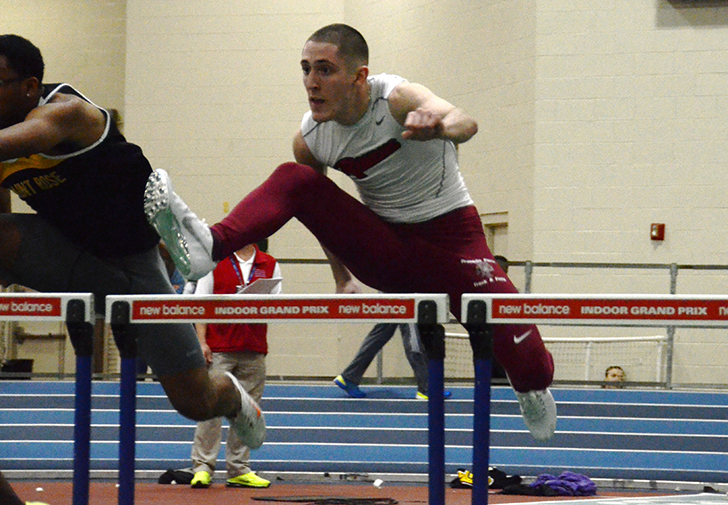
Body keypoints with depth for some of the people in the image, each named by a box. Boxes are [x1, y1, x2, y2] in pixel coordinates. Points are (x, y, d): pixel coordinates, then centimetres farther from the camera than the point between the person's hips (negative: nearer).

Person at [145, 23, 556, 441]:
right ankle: (209, 246, -38)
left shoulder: (397, 99, -23)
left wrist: (439, 124, -67)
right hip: (384, 245, 4)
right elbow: (322, 207, 14)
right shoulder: (310, 140, -8)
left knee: (524, 357, -14)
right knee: (294, 179, -16)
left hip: (448, 234, -3)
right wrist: (343, 278, 16)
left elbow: (465, 124, -44)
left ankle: (534, 391, 25)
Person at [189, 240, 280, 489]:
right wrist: (201, 342, -7)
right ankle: (202, 466, -4)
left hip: (254, 351, 3)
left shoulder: (269, 265, 12)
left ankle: (239, 469, 11)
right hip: (219, 348, -3)